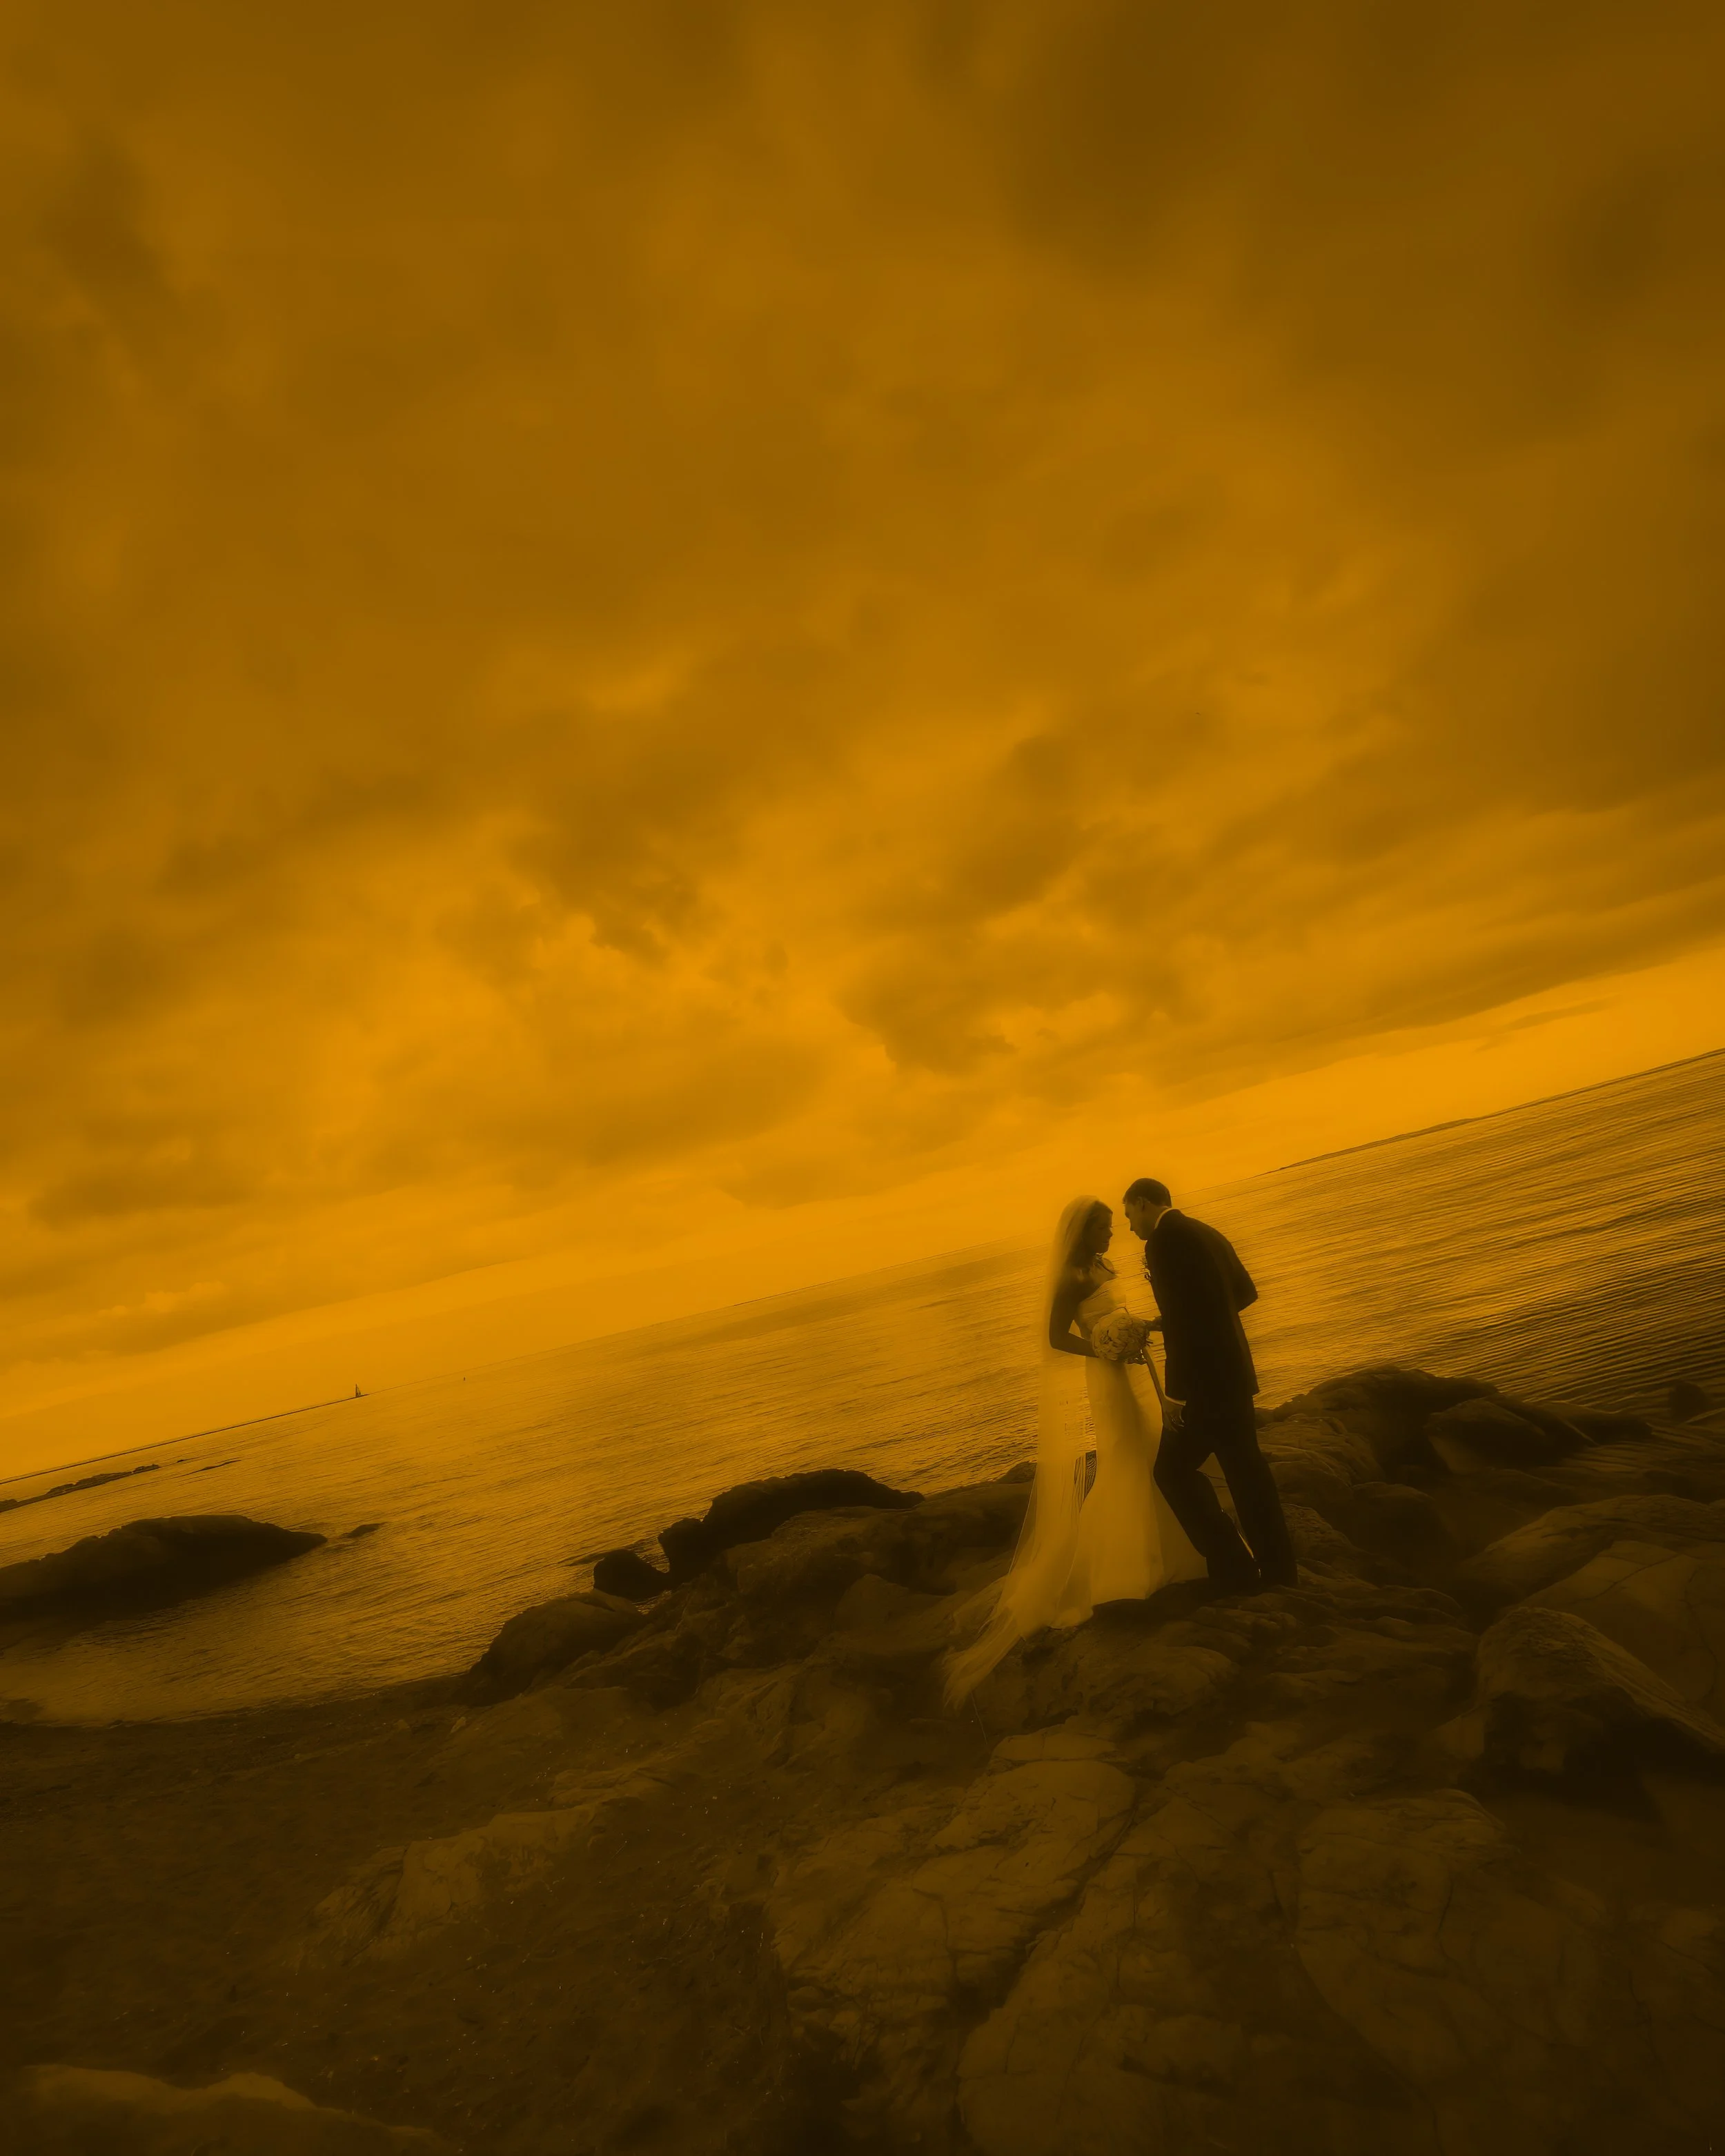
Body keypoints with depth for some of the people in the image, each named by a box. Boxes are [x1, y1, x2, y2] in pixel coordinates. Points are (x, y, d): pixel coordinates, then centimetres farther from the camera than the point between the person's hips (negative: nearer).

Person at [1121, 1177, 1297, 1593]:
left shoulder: (1163, 1238, -15)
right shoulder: (1207, 1234, 12)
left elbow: (1178, 1321, -22)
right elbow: (1246, 1292, 21)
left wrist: (1179, 1393, -19)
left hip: (1207, 1377, -9)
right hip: (1234, 1371, 9)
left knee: (1173, 1469, 3)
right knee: (1245, 1465, 17)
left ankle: (1236, 1570, 6)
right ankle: (1279, 1569, 26)